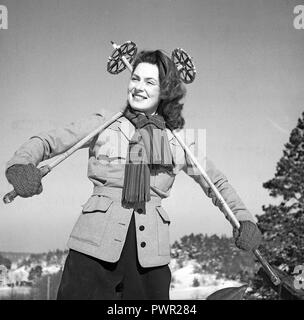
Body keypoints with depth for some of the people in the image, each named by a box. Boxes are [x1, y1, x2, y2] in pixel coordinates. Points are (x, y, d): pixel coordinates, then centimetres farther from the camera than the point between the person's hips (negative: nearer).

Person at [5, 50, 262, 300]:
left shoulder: (178, 141, 12)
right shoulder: (104, 125, 7)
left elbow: (217, 183, 22)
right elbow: (46, 142, 3)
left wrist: (244, 218, 7)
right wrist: (21, 163, -19)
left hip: (149, 251, 2)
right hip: (97, 243, -2)